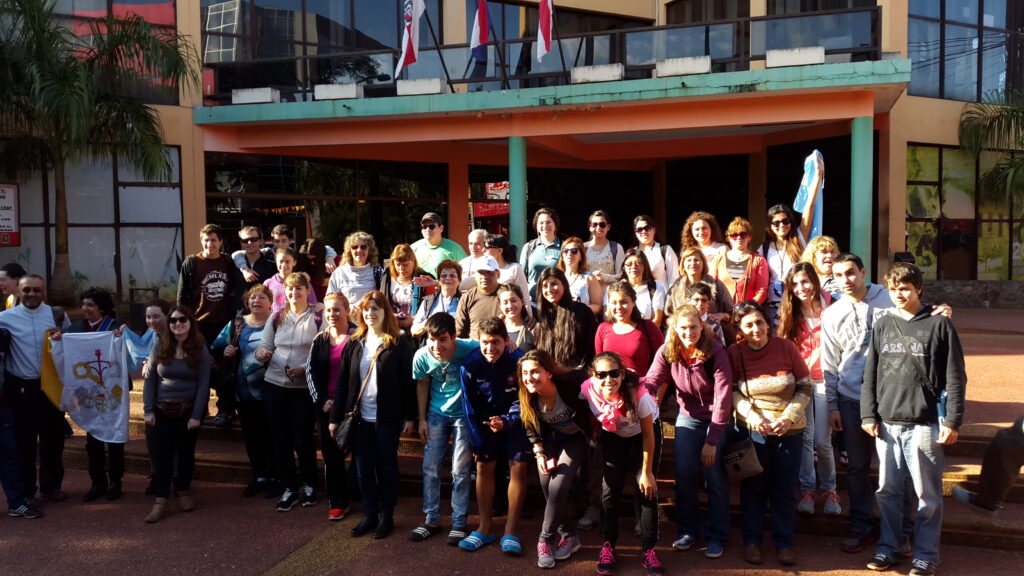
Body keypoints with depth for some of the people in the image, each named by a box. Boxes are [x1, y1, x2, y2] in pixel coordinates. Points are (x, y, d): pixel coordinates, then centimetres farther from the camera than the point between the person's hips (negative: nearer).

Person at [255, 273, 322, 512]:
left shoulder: (318, 318, -3)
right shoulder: (276, 317, 10)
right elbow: (265, 345, 7)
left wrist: (304, 369, -21)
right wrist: (262, 353, -16)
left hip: (304, 386, -4)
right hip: (274, 384, 4)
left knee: (302, 438, 0)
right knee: (279, 438, 7)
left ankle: (308, 484, 21)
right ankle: (289, 487, 21)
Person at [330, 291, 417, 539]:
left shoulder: (399, 343, -6)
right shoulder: (354, 343, 6)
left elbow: (408, 381, -7)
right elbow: (343, 381, 6)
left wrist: (410, 417, -10)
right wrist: (335, 417, 4)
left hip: (387, 418, -4)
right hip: (360, 417, 4)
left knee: (387, 467, 7)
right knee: (363, 468, 9)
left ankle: (387, 516, 20)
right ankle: (369, 514, 22)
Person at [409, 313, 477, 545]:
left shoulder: (470, 349, -29)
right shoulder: (422, 356, -17)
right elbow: (422, 384, 1)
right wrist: (422, 419, 5)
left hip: (464, 414, -3)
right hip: (437, 414, 3)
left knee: (460, 471, 1)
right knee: (430, 468, 6)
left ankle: (459, 523, 16)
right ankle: (431, 520, 22)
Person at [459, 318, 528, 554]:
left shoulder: (519, 360, -26)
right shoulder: (470, 365, -20)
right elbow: (470, 406, -9)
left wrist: (506, 421, -30)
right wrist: (478, 442, -7)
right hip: (487, 418, 2)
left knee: (518, 467, -7)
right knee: (483, 467, 1)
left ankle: (511, 530, 3)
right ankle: (485, 527, 13)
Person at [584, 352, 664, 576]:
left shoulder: (637, 393, -35)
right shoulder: (588, 390, -29)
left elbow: (648, 436, -22)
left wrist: (647, 472, -17)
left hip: (642, 432, -2)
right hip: (612, 434, 2)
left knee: (647, 488, -11)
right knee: (610, 487, -9)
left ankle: (648, 550, 1)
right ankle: (607, 546, 7)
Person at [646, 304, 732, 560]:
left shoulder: (716, 352, -23)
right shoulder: (667, 352, -13)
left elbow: (723, 396, -23)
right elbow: (650, 384, -21)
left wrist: (712, 440, -24)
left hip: (717, 417, -3)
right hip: (687, 416, 3)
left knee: (714, 475, -1)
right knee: (684, 473, 1)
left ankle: (716, 537, 16)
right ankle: (688, 531, 19)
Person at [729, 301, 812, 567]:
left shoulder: (786, 347, -9)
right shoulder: (735, 352, -7)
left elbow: (805, 387, -4)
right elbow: (732, 392, -4)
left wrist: (789, 416, -15)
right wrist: (753, 416, -17)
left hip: (789, 431, 0)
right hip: (752, 430, 0)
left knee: (784, 489, 8)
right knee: (754, 487, 10)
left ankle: (783, 542, 24)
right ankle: (751, 540, 26)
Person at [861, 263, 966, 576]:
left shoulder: (939, 324, -2)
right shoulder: (882, 324, 8)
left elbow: (955, 378, -3)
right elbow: (870, 374, 10)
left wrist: (952, 421, -7)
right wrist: (868, 414, 4)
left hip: (924, 424, -3)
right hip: (887, 423, 3)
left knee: (927, 494, 6)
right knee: (887, 490, 11)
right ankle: (887, 546, 25)